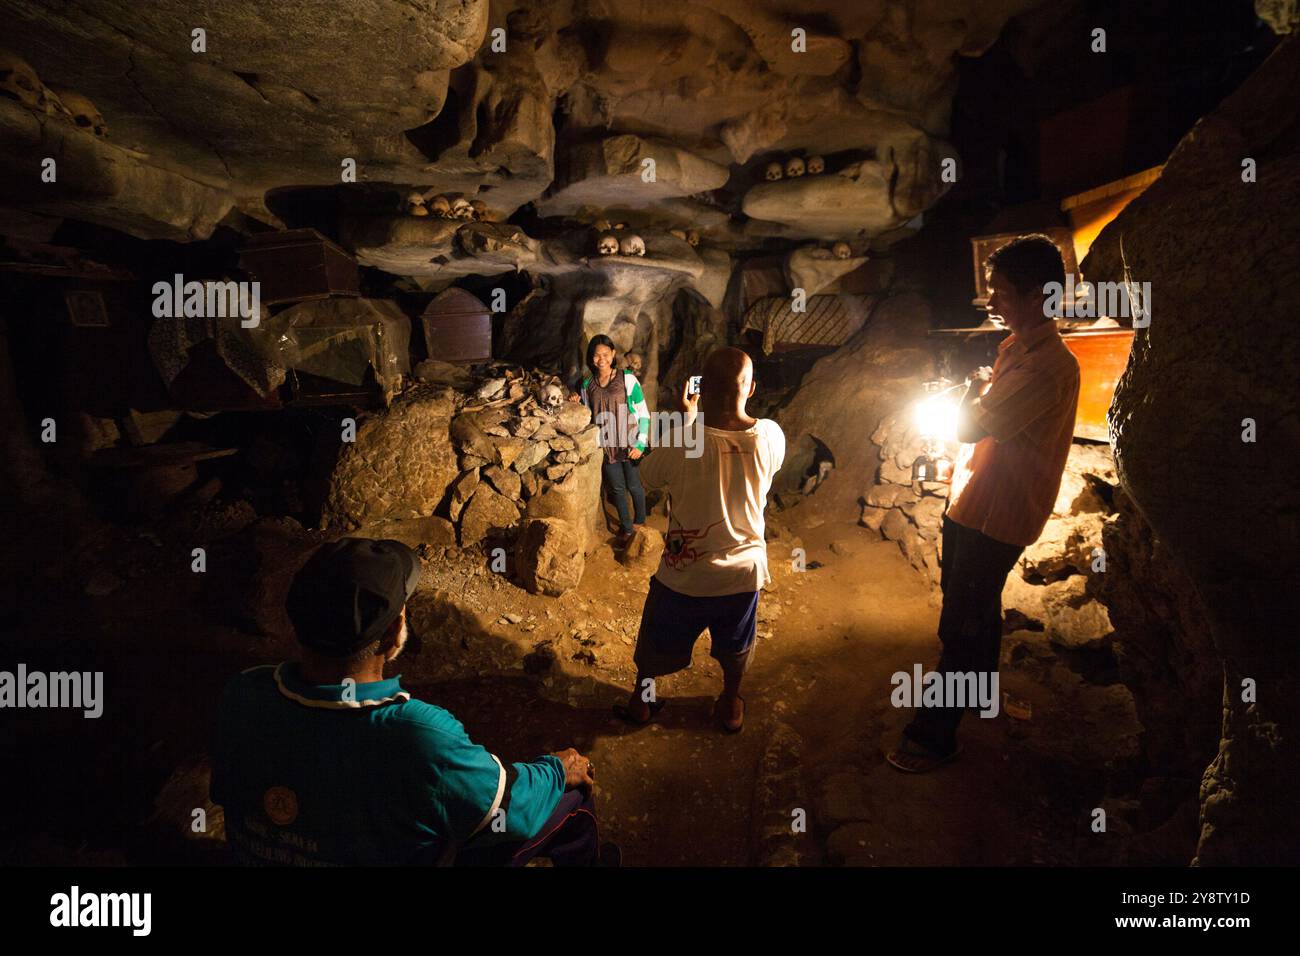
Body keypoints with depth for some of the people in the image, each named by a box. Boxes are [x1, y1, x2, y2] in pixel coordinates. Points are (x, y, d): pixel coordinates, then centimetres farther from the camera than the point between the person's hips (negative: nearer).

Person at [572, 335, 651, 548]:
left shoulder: (627, 379, -9)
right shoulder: (587, 384, 2)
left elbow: (644, 414, -7)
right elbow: (587, 415, 14)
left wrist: (640, 444, -13)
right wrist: (577, 404, -5)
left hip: (628, 443, -3)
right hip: (606, 445, 3)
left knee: (633, 486, 9)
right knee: (617, 488, 11)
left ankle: (639, 522, 33)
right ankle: (627, 528, 27)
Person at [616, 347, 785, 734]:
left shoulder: (681, 443, -27)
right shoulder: (771, 436, -19)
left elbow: (648, 476, -5)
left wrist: (685, 422, -2)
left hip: (685, 575, -2)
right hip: (744, 571, 2)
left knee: (658, 641, 25)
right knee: (735, 646, 29)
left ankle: (642, 701, 46)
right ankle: (730, 706, 50)